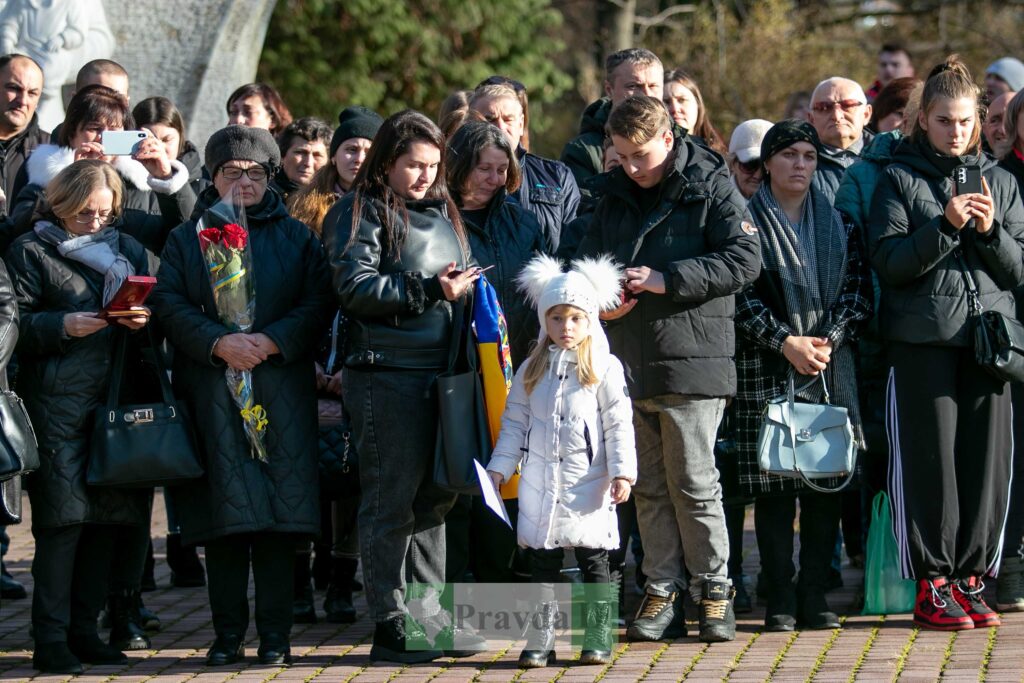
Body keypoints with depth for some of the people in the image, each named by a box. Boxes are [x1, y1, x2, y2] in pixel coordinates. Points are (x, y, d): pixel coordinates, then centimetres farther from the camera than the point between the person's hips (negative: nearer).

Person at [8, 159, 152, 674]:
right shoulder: (30, 250, 5)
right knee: (63, 515, -9)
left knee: (108, 515, 3)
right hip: (58, 399, -5)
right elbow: (17, 323, -1)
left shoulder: (128, 249, 18)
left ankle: (84, 629, 11)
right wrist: (63, 326, -16)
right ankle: (51, 638, -7)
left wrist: (141, 320, -3)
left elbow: (154, 310, 19)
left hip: (116, 397, 5)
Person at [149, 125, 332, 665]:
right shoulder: (186, 238, 13)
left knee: (280, 502, -7)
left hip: (281, 383, 0)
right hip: (211, 388, 0)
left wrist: (270, 342, -12)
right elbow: (168, 303, 1)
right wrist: (218, 343, -13)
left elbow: (318, 304, 3)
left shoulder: (295, 237, 13)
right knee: (223, 516, -4)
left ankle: (275, 633, -3)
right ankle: (228, 633, 2)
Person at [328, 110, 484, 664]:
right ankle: (390, 627, 0)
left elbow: (461, 277, 31)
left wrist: (467, 288, 9)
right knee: (392, 499, -4)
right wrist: (431, 290, -17)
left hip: (441, 370, 8)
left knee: (435, 497, 11)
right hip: (386, 373, -7)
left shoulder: (441, 212, 19)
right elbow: (356, 287, -15)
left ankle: (429, 618, 18)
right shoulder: (363, 212, -4)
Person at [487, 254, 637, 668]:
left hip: (588, 485, -3)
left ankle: (598, 637, 9)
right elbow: (515, 422, 13)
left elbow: (619, 424, -3)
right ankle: (540, 641, 10)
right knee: (542, 564, 6)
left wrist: (622, 472, -9)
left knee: (594, 561, 2)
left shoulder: (605, 368, -1)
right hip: (541, 487, 3)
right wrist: (499, 467, 8)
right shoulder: (532, 370, 9)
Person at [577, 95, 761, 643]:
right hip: (629, 363, 6)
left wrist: (667, 280, -19)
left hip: (691, 360, -6)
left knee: (694, 484, -3)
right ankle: (661, 593, 16)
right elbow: (587, 261, 21)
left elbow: (744, 259, -13)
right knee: (648, 487, 9)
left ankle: (713, 592, 8)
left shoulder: (711, 187, -4)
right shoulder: (615, 196, 14)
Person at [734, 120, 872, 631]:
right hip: (766, 371, -3)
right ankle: (780, 600, 1)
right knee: (773, 487, -4)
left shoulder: (838, 222, 13)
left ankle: (815, 595, 7)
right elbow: (740, 295, -4)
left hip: (831, 369, 3)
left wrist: (828, 339, -7)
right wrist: (785, 342, -13)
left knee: (826, 483, 1)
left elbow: (858, 290, 9)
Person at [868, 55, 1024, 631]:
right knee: (931, 458, -4)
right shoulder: (900, 180, 6)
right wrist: (946, 226, -15)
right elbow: (889, 261, -4)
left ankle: (969, 579, 10)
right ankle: (931, 585, 2)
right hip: (923, 338, -3)